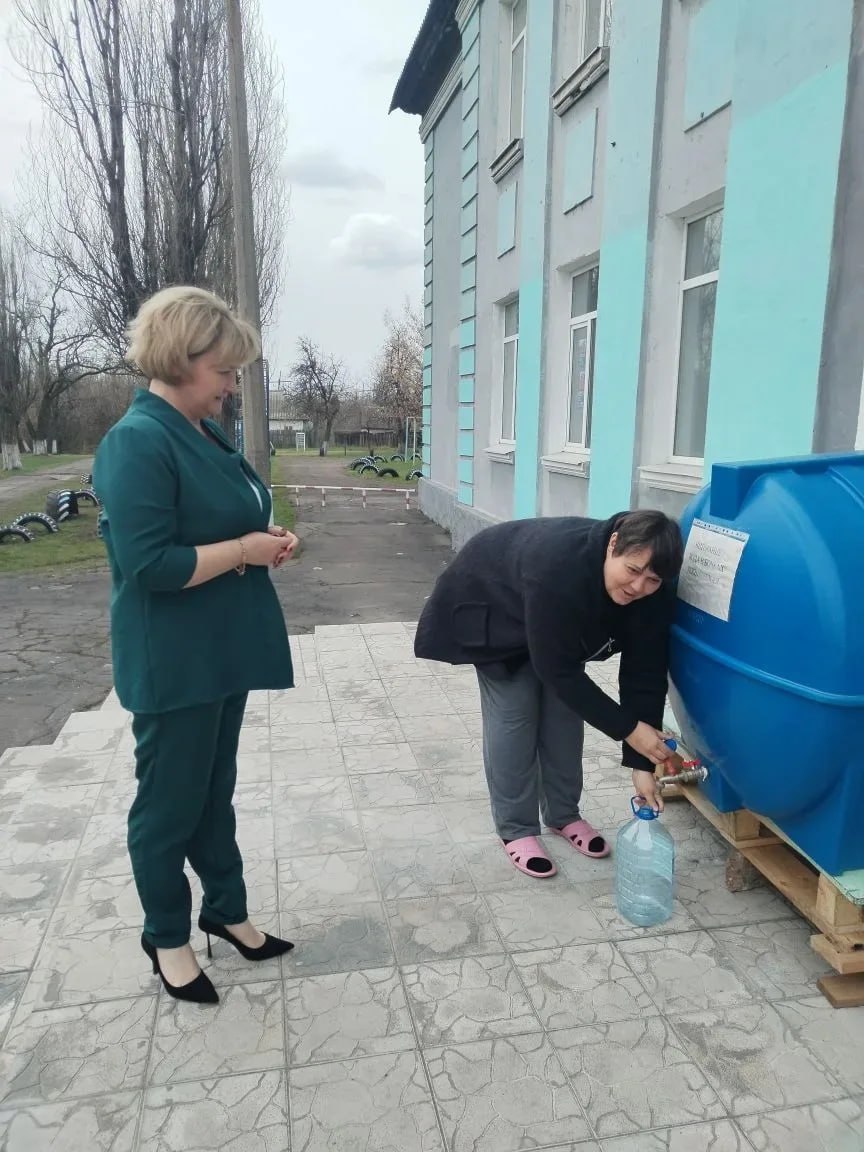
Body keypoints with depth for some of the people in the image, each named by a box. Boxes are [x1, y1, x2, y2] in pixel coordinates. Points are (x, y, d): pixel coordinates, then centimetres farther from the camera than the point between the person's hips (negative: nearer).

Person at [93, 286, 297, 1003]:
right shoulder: (138, 442, -19)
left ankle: (226, 910, 38)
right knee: (170, 803, 10)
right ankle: (167, 936, 32)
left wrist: (267, 539, 1)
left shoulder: (208, 433, 9)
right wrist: (245, 550, -18)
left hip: (222, 652, 8)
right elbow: (149, 564, -25)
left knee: (216, 791, 21)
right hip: (173, 664, -8)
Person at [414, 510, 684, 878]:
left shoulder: (652, 593, -27)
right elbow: (559, 669, -38)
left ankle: (563, 814, 22)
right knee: (513, 717, -8)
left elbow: (644, 671, -21)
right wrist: (628, 728, -34)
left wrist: (641, 763, -23)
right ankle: (516, 829, 8)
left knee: (565, 711, 2)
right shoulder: (557, 569, -45)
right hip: (494, 609, -5)